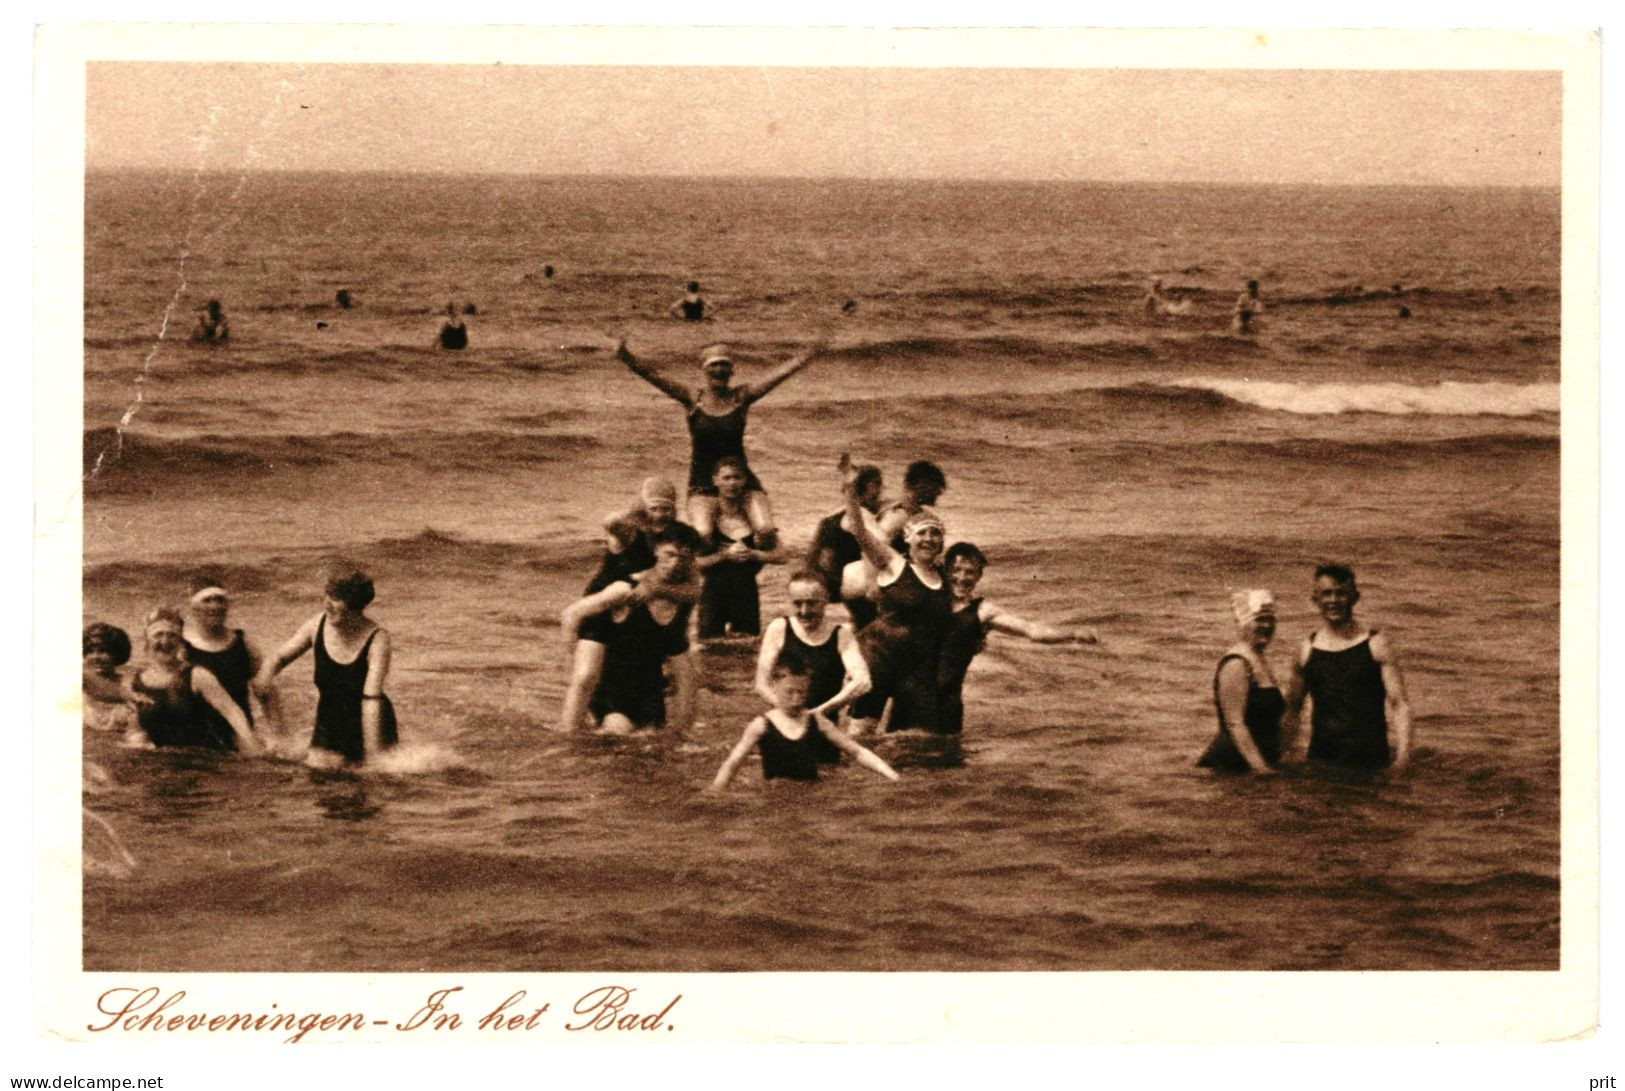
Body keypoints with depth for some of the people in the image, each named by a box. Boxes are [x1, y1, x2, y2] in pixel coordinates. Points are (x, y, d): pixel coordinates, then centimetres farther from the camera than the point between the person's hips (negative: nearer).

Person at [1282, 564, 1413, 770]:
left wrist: (1402, 754, -14)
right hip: (1321, 759, 2)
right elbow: (1292, 709, 18)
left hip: (1370, 761, -2)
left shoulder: (1377, 646, 1)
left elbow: (1400, 705, -2)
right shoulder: (1307, 651, 9)